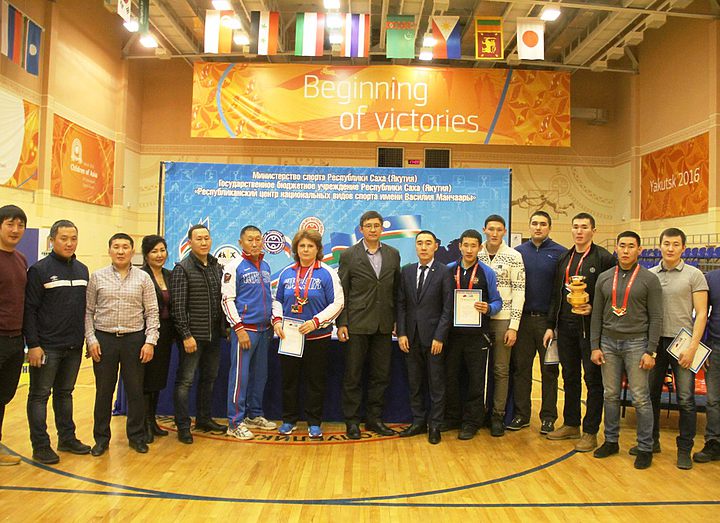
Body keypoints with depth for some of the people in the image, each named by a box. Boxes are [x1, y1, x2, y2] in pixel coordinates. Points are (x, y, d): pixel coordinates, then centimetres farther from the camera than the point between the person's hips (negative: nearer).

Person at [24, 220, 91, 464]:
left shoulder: (82, 270, 9)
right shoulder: (39, 269, -8)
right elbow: (29, 310, -11)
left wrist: (87, 338, 12)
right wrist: (33, 344, -15)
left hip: (74, 346, 5)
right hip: (47, 346, -5)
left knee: (65, 393, 16)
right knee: (40, 395, 5)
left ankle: (67, 439, 25)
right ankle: (40, 446, 13)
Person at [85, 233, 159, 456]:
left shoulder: (143, 278, 1)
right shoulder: (97, 277, 3)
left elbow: (152, 312, 0)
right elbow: (88, 311, 4)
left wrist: (150, 341, -7)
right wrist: (91, 339, -4)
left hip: (134, 339, 0)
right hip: (104, 339, 0)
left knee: (135, 390, 7)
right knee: (103, 391, 9)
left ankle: (136, 436, 22)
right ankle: (101, 437, 24)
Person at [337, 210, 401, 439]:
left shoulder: (393, 254, 8)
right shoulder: (349, 255, -2)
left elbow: (396, 290, 10)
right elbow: (342, 293, -2)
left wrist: (397, 320, 6)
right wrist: (341, 323, -8)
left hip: (384, 325, 3)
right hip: (357, 324, -3)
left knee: (381, 375, 10)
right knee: (353, 375, 5)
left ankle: (374, 418, 23)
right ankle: (352, 420, 17)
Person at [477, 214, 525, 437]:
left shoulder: (514, 257, -3)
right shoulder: (476, 255, 4)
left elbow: (519, 292, -5)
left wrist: (513, 326, -9)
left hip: (502, 320, -2)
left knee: (501, 370, 5)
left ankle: (498, 415, 17)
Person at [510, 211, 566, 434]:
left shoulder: (560, 253, -2)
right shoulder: (518, 252, 7)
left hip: (548, 319, -2)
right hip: (523, 318, 2)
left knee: (549, 370, 8)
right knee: (520, 368, 7)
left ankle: (548, 417, 19)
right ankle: (521, 414, 18)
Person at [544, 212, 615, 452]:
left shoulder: (604, 258, -6)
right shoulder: (564, 259, 12)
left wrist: (593, 309, -20)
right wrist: (551, 325, 10)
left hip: (590, 327, -6)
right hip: (566, 326, 6)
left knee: (593, 379, 3)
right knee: (569, 377, 14)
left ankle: (590, 432, 13)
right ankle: (571, 424, 27)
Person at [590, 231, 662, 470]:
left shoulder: (649, 279, -2)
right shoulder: (604, 278, 7)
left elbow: (656, 318, -4)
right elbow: (597, 315, 8)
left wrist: (650, 351, -10)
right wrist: (595, 346, 3)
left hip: (636, 343, -3)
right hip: (608, 343, 3)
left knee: (640, 398, 0)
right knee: (611, 395, 9)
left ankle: (645, 448, 13)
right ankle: (611, 441, 22)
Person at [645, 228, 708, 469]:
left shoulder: (694, 275, -3)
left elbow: (701, 313, -6)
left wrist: (693, 347, -14)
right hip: (655, 341, 4)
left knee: (686, 400, 1)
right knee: (650, 394, 11)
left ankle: (685, 449, 14)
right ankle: (651, 441, 25)